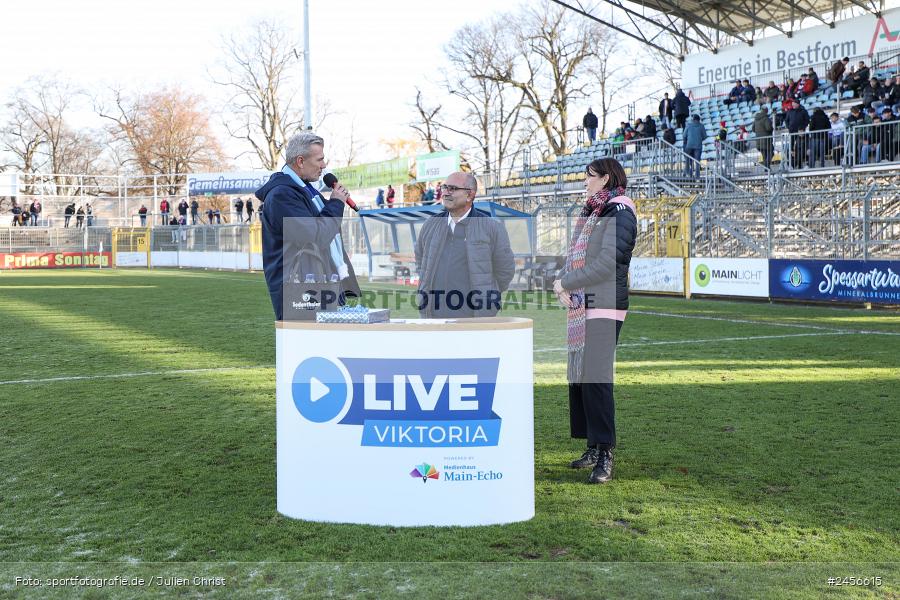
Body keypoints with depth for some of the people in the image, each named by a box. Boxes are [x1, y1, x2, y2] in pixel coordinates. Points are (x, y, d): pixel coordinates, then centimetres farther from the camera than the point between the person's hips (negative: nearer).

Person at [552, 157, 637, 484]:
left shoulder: (619, 212, -8)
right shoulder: (591, 211, 20)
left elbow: (606, 263, -17)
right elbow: (574, 254, 18)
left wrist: (566, 283, -11)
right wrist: (565, 288, 1)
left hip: (604, 307, -9)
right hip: (581, 305, 9)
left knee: (596, 378, -12)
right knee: (578, 375, 10)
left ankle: (605, 456, -8)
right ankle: (593, 447, 19)